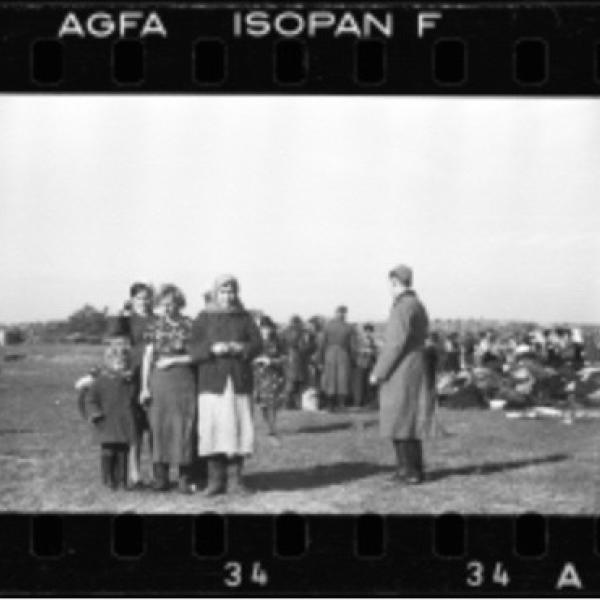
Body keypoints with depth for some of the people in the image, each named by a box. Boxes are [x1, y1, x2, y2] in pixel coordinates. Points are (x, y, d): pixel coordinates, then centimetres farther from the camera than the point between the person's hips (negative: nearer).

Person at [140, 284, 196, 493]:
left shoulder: (189, 326, 2)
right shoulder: (156, 326, 8)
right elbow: (148, 357, 6)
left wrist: (173, 360, -11)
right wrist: (145, 387, 0)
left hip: (184, 380, -2)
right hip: (159, 380, 2)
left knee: (183, 427, -4)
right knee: (159, 426, 0)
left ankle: (184, 478, 2)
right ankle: (161, 477, 7)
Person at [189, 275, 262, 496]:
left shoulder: (245, 318, 11)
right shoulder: (204, 318, 8)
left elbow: (257, 345, 2)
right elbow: (194, 349, -1)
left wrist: (238, 348, -17)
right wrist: (213, 349, -19)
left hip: (240, 381, 1)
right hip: (212, 380, -1)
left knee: (238, 428, -4)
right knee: (213, 427, -8)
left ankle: (235, 479, 3)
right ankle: (216, 480, -1)